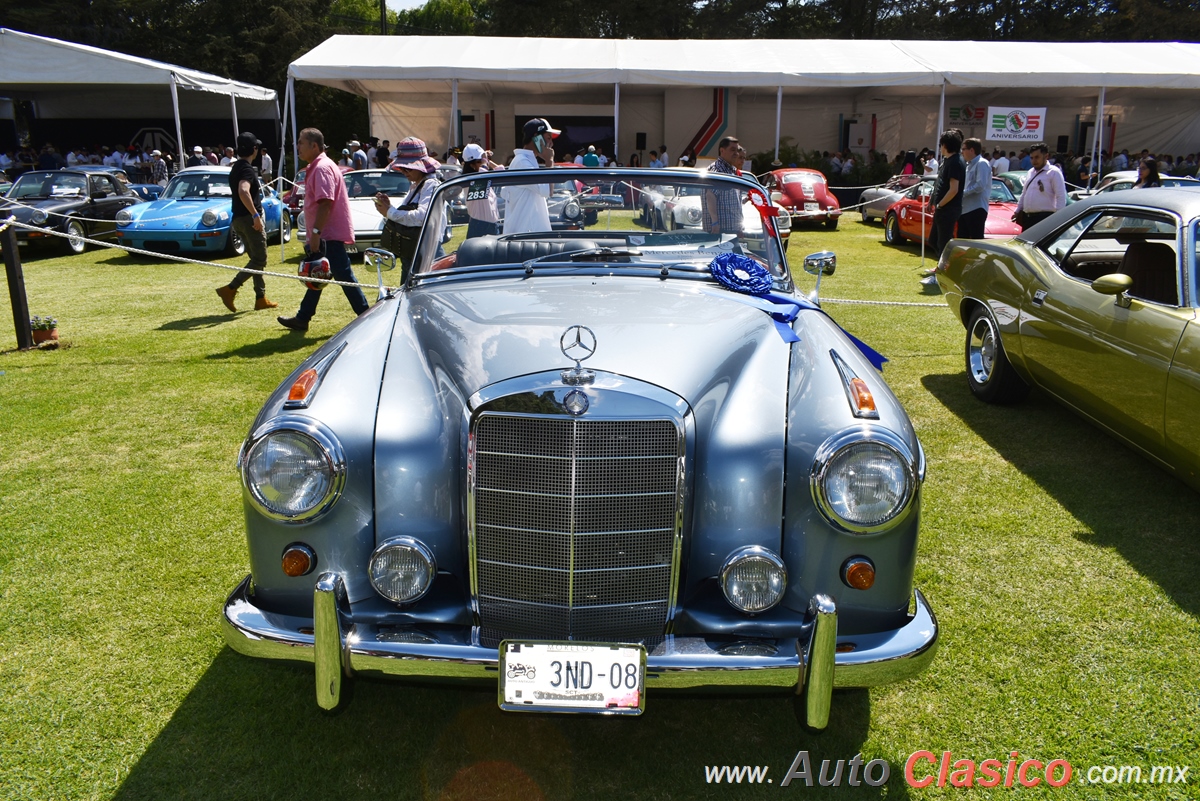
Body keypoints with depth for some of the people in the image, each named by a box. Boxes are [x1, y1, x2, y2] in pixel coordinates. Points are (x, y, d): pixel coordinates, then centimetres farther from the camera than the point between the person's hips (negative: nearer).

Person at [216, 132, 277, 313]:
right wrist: (255, 214, -33)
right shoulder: (247, 169, -16)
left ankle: (261, 298, 16)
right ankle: (230, 289, -14)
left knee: (256, 259, 15)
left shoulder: (235, 168, 14)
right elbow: (243, 191, -33)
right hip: (249, 218, -10)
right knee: (259, 260, -6)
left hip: (239, 219, 10)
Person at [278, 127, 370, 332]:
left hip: (330, 235, -11)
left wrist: (316, 232, -27)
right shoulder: (316, 167, 17)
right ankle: (302, 318, 26)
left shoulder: (323, 168, -15)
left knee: (344, 277, -8)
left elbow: (325, 202, -25)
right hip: (326, 235, 11)